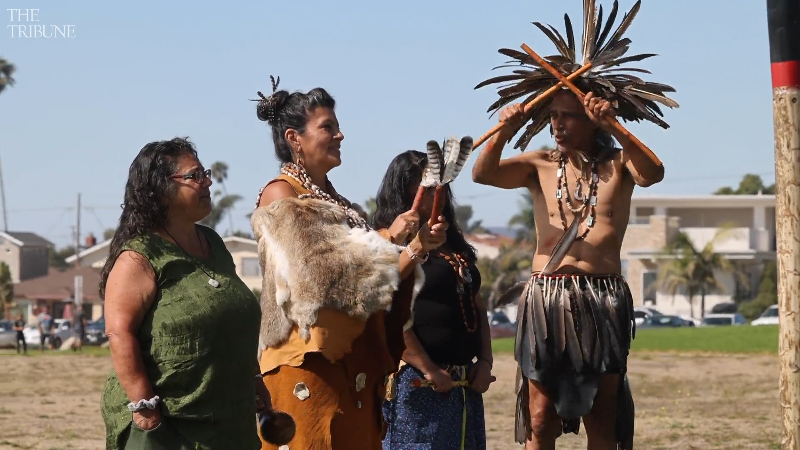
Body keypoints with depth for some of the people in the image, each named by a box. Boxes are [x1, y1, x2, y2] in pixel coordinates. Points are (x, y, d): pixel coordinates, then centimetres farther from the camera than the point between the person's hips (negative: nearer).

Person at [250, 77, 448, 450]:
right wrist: (388, 239, -12)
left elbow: (373, 281, 17)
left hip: (356, 364, 8)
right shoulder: (279, 195, -5)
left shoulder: (332, 200, 19)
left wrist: (417, 248, 5)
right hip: (309, 365, -8)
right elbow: (317, 275, -17)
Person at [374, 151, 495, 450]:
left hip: (464, 383, 8)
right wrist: (428, 370, -18)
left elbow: (477, 307, 20)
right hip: (418, 381, -8)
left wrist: (485, 361, 5)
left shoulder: (453, 242, 18)